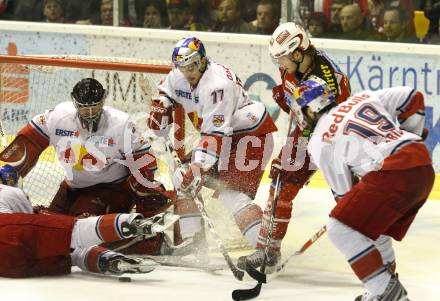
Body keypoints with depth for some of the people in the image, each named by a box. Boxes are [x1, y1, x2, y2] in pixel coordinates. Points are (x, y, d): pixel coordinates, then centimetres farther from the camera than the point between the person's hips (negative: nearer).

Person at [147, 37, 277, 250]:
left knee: (232, 194, -23)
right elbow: (166, 93, 19)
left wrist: (199, 166, -39)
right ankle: (190, 240, 9)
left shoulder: (218, 84, -30)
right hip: (221, 135, 9)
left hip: (250, 132, -9)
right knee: (184, 178, 3)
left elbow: (215, 133, -34)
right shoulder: (178, 76, -3)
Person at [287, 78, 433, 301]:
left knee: (340, 229, -3)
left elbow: (343, 190, 8)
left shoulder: (320, 142, 4)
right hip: (424, 168, 8)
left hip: (393, 174, -8)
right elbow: (412, 98, 21)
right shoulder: (363, 98, 19)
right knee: (372, 227, 26)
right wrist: (410, 135, 33)